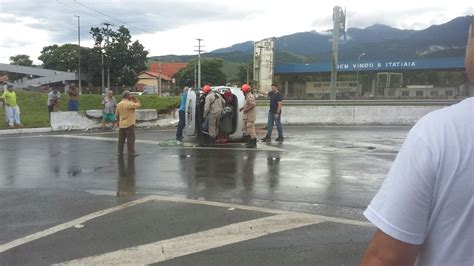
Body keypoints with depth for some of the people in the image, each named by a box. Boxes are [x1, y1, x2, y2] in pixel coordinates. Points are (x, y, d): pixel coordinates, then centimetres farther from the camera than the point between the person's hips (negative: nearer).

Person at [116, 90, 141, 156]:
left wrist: (118, 122, 23)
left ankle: (120, 152, 15)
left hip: (121, 125, 7)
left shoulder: (119, 104, 8)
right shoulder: (129, 103, -15)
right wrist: (135, 99, -4)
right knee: (130, 139, -2)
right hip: (129, 124, -7)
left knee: (121, 139, 11)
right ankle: (131, 152, -1)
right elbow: (139, 105, -17)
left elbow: (117, 115, 13)